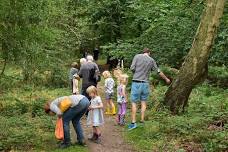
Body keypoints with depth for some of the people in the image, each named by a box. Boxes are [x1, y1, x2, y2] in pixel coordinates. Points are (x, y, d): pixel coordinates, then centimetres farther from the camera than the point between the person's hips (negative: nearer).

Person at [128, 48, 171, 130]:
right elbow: (159, 72, 16)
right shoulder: (151, 60, 8)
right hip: (145, 83, 3)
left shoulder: (137, 56, 0)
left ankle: (133, 122, -3)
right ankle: (142, 120, 18)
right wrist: (166, 79, 31)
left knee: (134, 102, 1)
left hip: (136, 83, -2)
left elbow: (132, 68, -6)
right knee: (143, 102, 16)